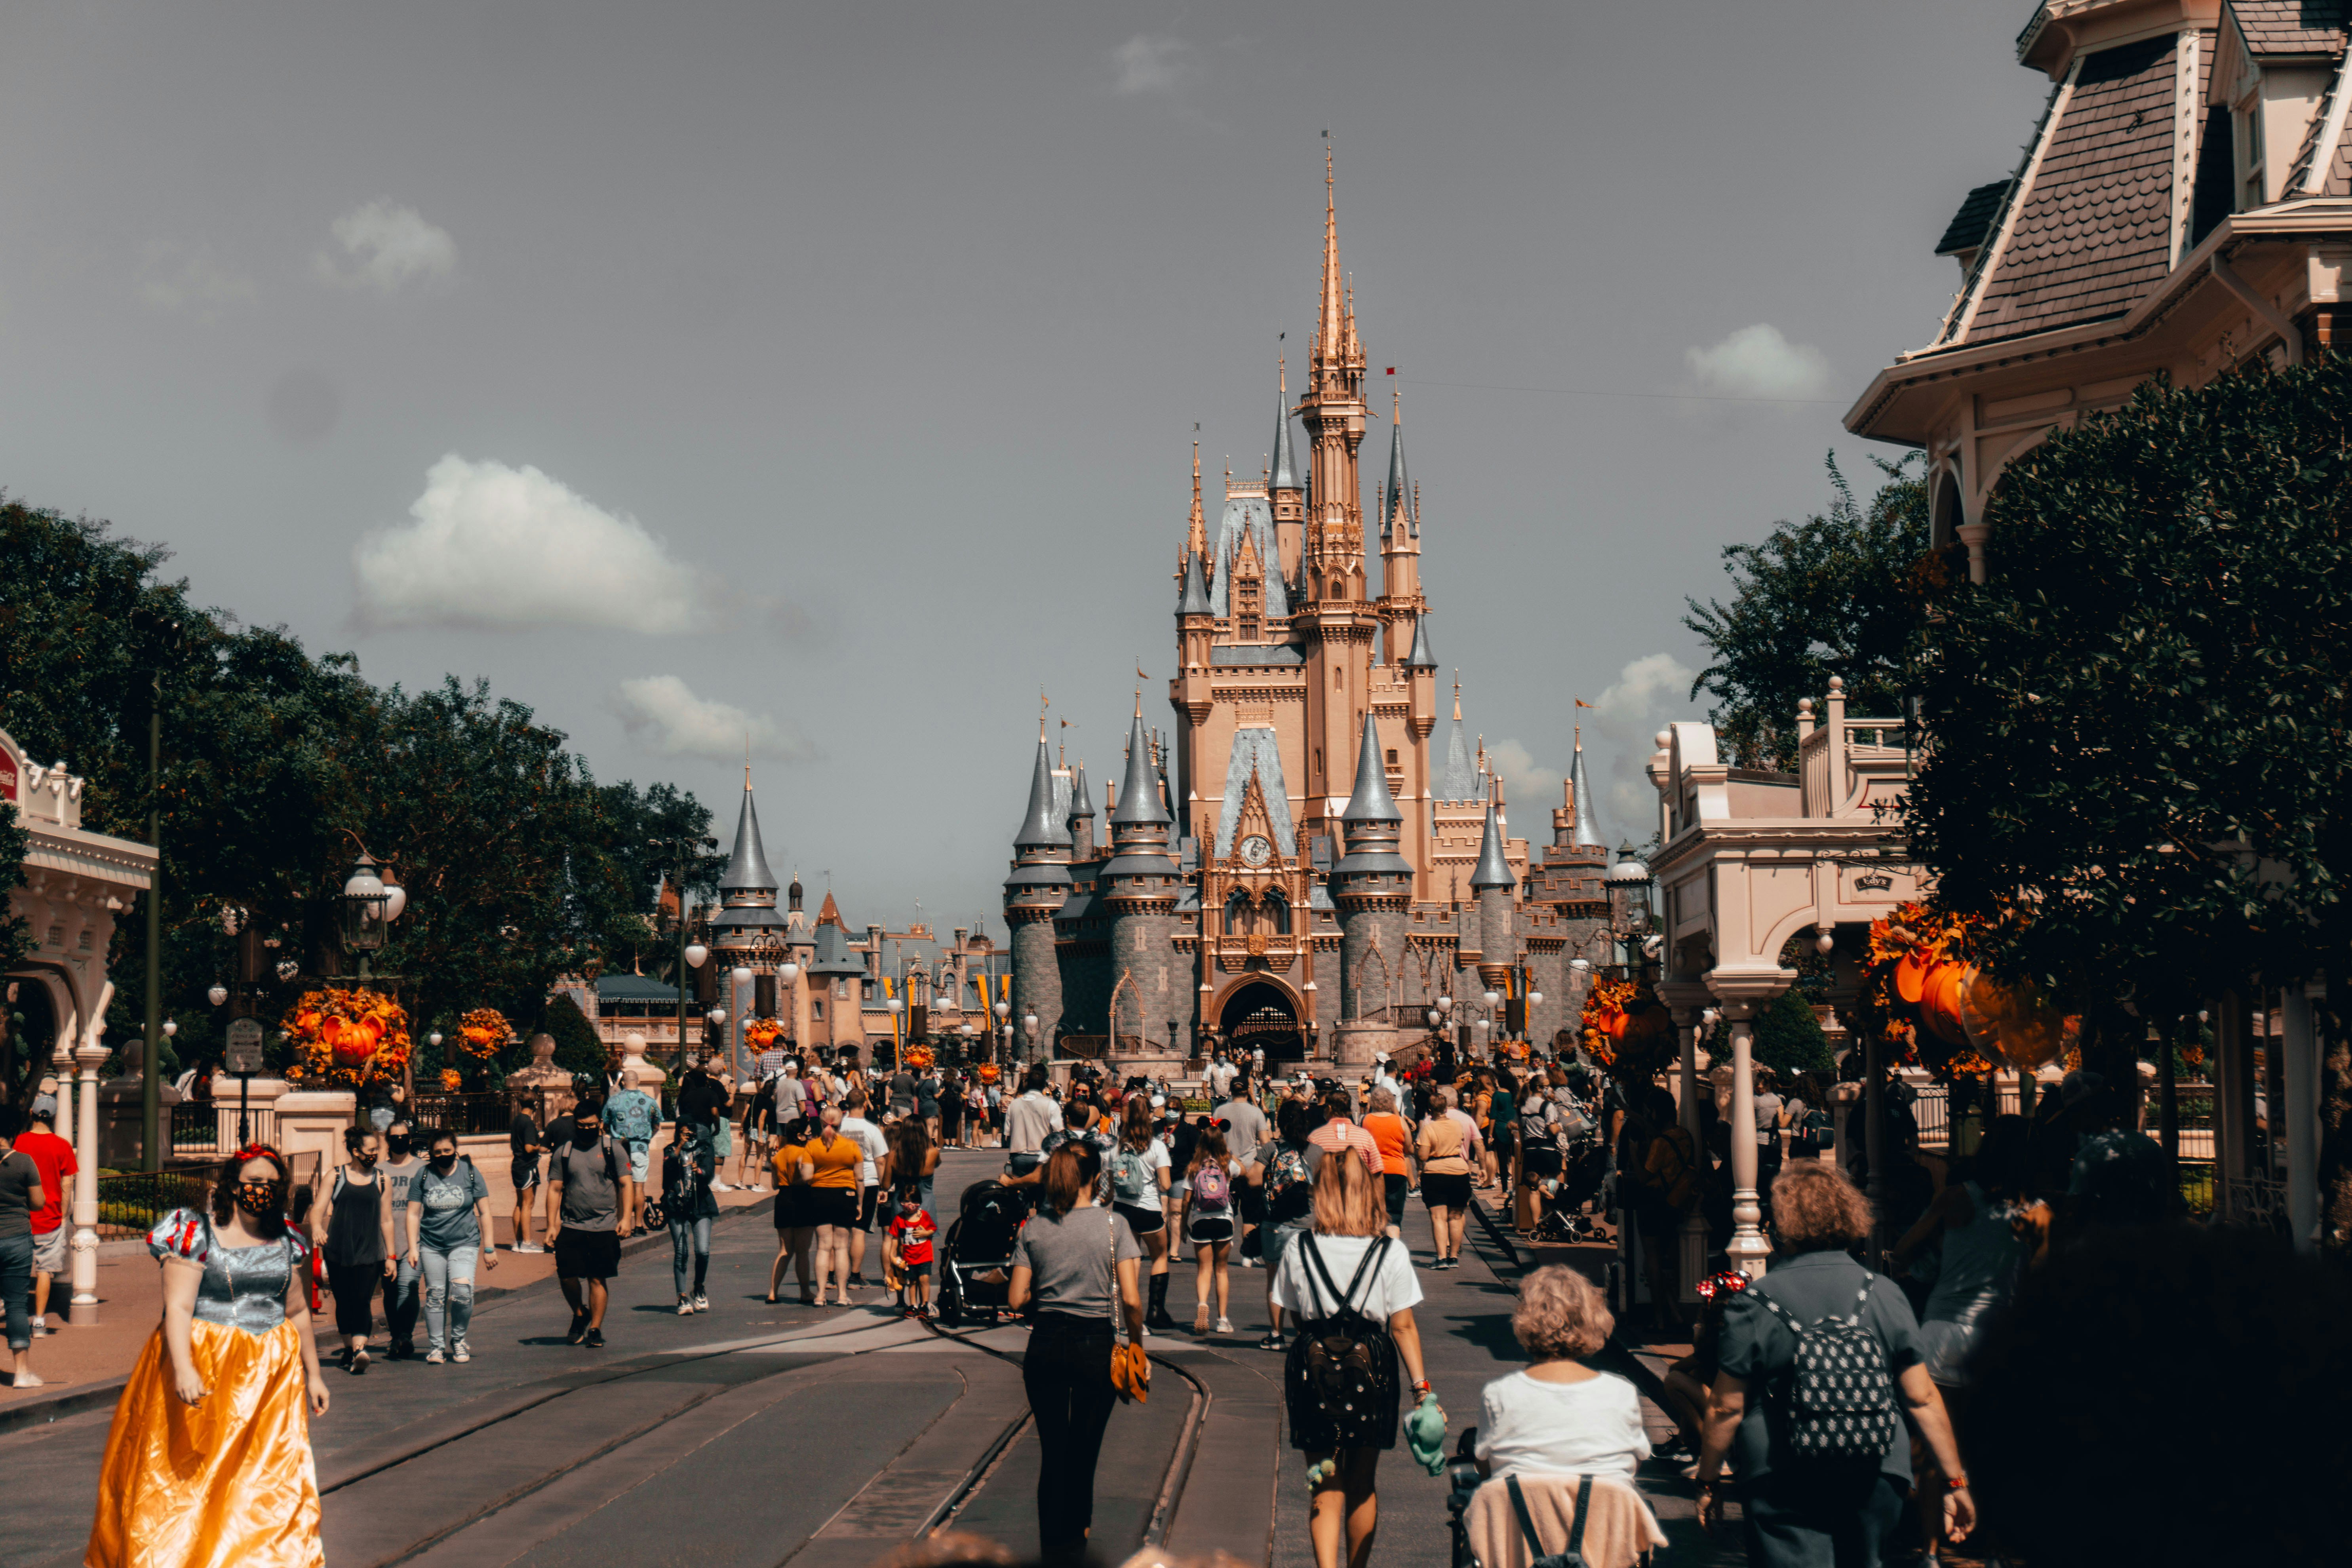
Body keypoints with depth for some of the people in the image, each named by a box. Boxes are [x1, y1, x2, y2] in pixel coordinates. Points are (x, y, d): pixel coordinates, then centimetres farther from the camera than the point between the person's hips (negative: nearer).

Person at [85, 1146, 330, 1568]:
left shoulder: (289, 1241, 8)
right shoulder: (196, 1234, -7)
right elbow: (178, 1307, -15)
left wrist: (313, 1374, 18)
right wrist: (183, 1369, -28)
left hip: (270, 1374, 4)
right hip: (203, 1368, -4)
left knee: (272, 1479, 1)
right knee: (187, 1475, 1)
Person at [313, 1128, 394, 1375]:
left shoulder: (382, 1181, 8)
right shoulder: (336, 1177, 6)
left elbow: (387, 1221, 12)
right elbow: (319, 1208, -1)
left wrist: (390, 1256, 10)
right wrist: (316, 1228, -23)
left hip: (369, 1253, -1)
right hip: (338, 1252, 1)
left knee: (362, 1301, -14)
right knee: (343, 1302, 8)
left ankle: (360, 1350, -26)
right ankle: (349, 1348, 26)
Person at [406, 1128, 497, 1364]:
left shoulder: (470, 1172, 1)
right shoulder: (423, 1176, 3)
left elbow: (484, 1212, 4)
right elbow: (413, 1214, 6)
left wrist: (489, 1248, 2)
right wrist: (413, 1248, -1)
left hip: (465, 1243, -2)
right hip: (431, 1246, 2)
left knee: (462, 1290, -17)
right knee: (435, 1296, 2)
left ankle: (458, 1339, 5)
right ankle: (436, 1347, 14)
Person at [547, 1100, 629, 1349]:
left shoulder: (612, 1150, 3)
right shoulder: (564, 1152, 8)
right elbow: (554, 1189, 9)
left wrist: (625, 1218, -9)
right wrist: (552, 1224, 2)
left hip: (604, 1226, -2)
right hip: (571, 1226, 2)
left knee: (598, 1279, -1)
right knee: (567, 1276, -3)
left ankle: (595, 1329, 9)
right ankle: (579, 1314, 24)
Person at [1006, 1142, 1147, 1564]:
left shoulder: (1033, 1228, -1)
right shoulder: (1113, 1225, -7)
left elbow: (1016, 1298, -2)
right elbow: (1131, 1300, -11)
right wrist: (1137, 1349, 2)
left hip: (1046, 1345, 2)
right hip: (1096, 1346, -2)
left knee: (1053, 1450, 8)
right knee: (1084, 1448, 13)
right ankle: (1077, 1533, 26)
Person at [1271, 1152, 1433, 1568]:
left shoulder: (1298, 1251, -6)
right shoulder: (1392, 1253, -8)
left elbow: (1295, 1316, 5)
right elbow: (1403, 1327, -6)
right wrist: (1422, 1386, -1)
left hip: (1313, 1366, 0)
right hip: (1370, 1369, 0)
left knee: (1326, 1489, 5)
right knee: (1362, 1486, 18)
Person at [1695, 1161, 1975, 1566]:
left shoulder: (1753, 1306, -6)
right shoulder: (1886, 1297, 1)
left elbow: (1726, 1408, -3)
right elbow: (1923, 1399, 2)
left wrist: (1708, 1483, 9)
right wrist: (1955, 1480, 10)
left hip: (1784, 1483, -3)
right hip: (1876, 1479, 4)